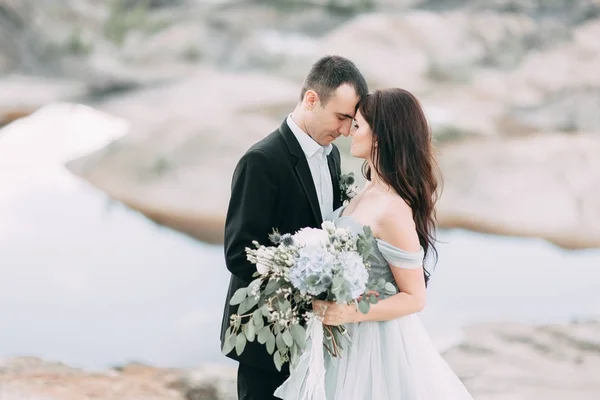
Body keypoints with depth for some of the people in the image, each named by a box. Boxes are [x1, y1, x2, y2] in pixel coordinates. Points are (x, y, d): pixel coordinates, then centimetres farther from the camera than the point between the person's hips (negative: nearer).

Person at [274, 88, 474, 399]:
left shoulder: (393, 212, -23)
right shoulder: (369, 193, 3)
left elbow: (414, 298, -19)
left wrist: (350, 314, -27)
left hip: (375, 341, -9)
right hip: (349, 338, 9)